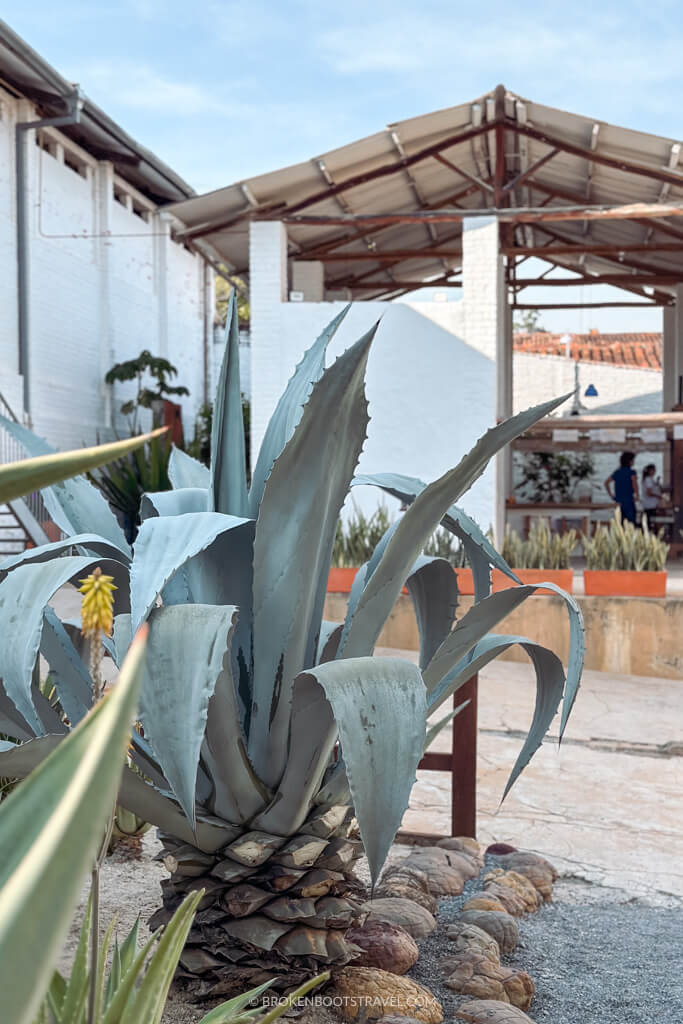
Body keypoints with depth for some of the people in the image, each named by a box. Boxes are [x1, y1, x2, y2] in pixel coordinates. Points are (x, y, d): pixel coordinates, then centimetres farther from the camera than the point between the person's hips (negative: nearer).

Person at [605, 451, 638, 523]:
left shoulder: (617, 472, 12)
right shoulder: (631, 472, -6)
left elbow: (606, 483, 13)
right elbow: (634, 482, -23)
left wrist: (611, 496, 13)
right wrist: (636, 495, -12)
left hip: (618, 502, 6)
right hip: (628, 501, -6)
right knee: (631, 523, -4)